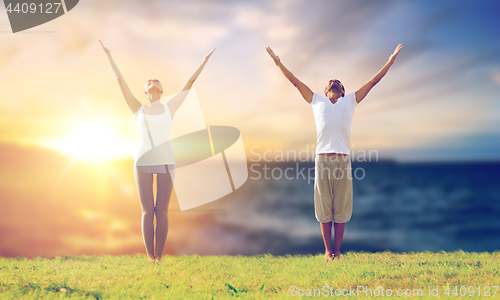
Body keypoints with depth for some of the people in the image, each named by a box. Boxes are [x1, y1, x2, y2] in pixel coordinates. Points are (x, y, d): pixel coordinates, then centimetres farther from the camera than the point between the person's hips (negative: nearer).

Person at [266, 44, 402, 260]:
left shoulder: (350, 101, 21)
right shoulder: (317, 101, 20)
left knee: (341, 208, 2)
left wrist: (391, 60, 23)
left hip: (343, 160, 0)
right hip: (322, 159, 0)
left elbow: (372, 82, 22)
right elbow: (296, 82, 24)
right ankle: (327, 250, 12)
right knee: (324, 208, 2)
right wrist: (278, 63, 24)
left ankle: (337, 251, 11)